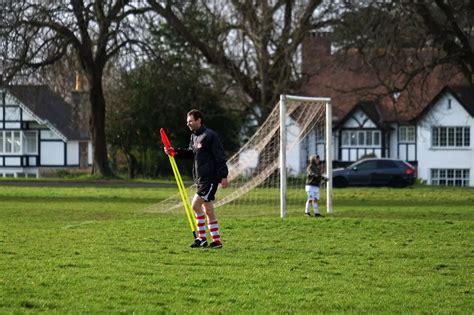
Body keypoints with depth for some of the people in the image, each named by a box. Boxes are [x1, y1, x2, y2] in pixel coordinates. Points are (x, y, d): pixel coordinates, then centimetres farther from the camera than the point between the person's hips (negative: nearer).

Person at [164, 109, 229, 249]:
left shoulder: (210, 136, -13)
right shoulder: (194, 136, 14)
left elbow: (220, 157, -14)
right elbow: (191, 152, 25)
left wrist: (223, 176, -18)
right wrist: (176, 152, 9)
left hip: (210, 178, -9)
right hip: (200, 178, 9)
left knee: (195, 204, -14)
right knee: (208, 209, 10)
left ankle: (202, 238, -8)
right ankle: (216, 241, 14)